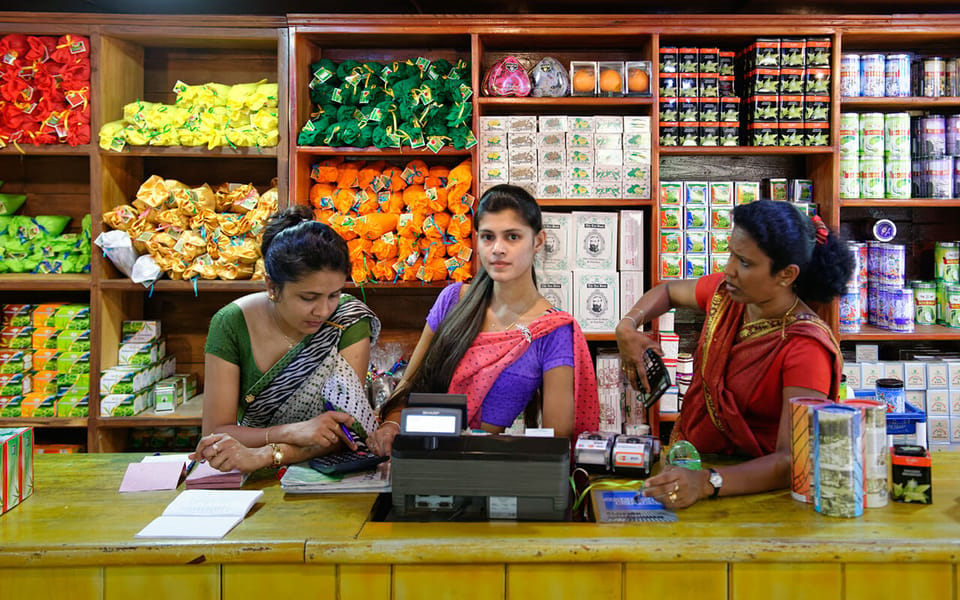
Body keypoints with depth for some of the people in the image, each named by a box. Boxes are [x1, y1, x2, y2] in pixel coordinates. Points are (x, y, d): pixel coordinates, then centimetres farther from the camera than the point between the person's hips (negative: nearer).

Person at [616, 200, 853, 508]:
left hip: (748, 487, -5)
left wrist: (707, 483, -44)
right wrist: (627, 328, -1)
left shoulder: (805, 347, -22)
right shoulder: (725, 292, -3)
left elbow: (793, 460, -29)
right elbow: (668, 291, 19)